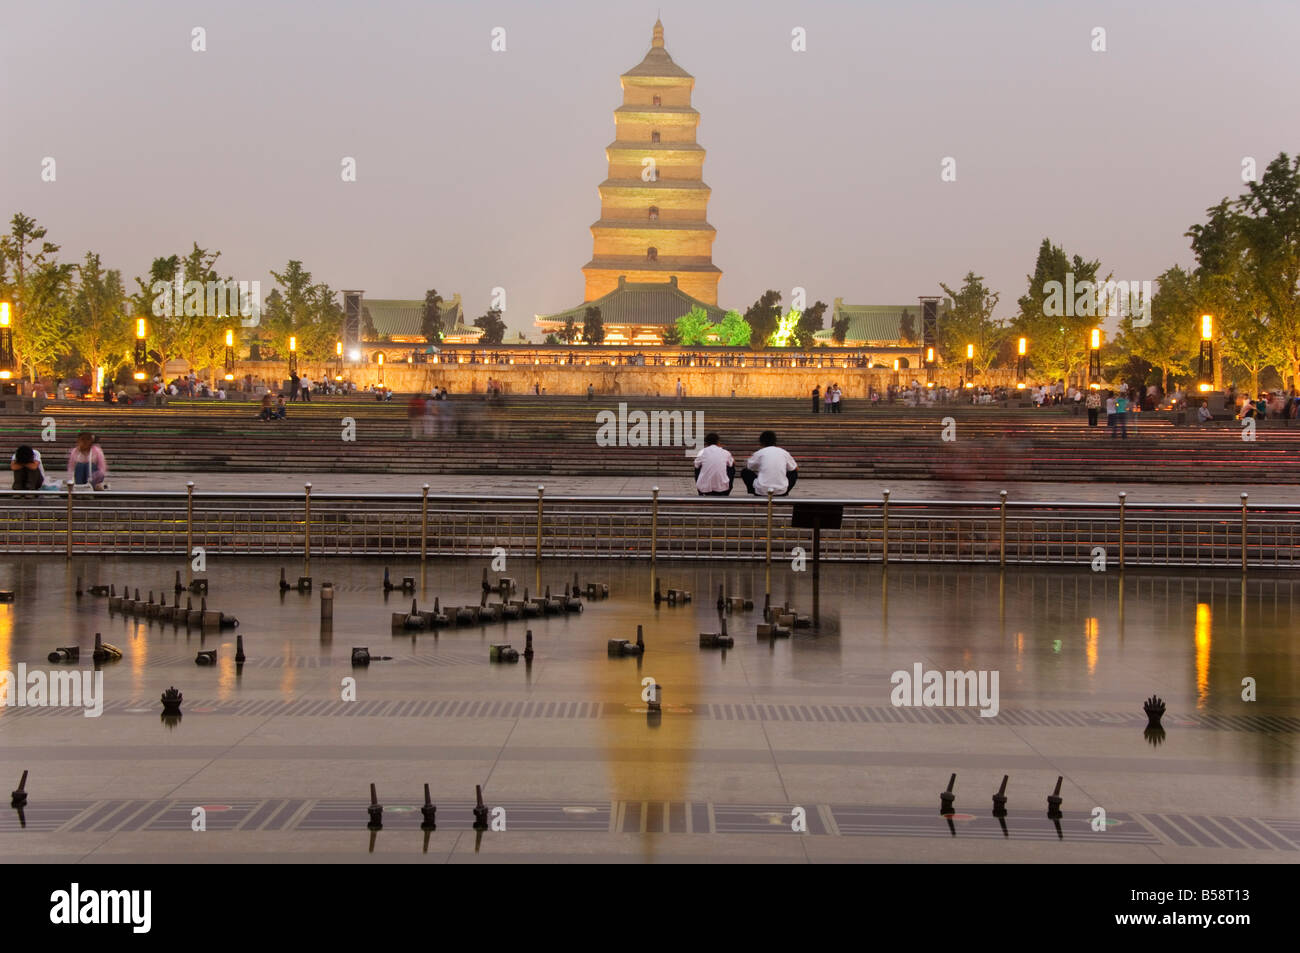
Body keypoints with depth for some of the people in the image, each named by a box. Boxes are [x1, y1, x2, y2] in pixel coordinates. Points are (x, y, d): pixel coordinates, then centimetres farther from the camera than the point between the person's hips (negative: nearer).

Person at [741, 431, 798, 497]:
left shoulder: (759, 453, 3)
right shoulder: (784, 452, 8)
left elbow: (747, 466, 20)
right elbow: (796, 468, 23)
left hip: (762, 491, -2)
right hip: (781, 491, 2)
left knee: (744, 472, 21)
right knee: (794, 473, 30)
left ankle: (755, 494, 9)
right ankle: (784, 494, 13)